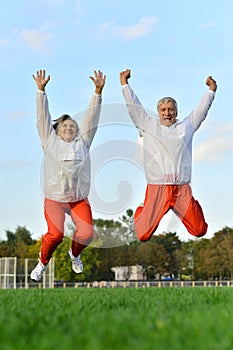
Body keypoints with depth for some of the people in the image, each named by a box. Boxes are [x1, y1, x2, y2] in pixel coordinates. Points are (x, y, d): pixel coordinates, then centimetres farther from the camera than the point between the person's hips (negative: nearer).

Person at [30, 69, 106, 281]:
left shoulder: (82, 142, 11)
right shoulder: (50, 141, 8)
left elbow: (92, 118, 5)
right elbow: (43, 116, 3)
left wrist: (98, 91, -2)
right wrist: (41, 90, -6)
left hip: (79, 199, 2)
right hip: (54, 198, -2)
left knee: (87, 233, -13)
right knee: (55, 234, -19)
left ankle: (74, 254, 22)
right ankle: (43, 262, 11)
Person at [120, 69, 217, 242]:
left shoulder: (186, 126, 17)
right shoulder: (149, 126, 12)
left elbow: (201, 110, 25)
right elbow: (133, 106, 13)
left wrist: (211, 89, 26)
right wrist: (124, 83, 13)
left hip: (182, 190, 2)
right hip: (157, 188, -2)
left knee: (200, 231, 2)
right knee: (143, 235, -2)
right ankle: (140, 214, 35)